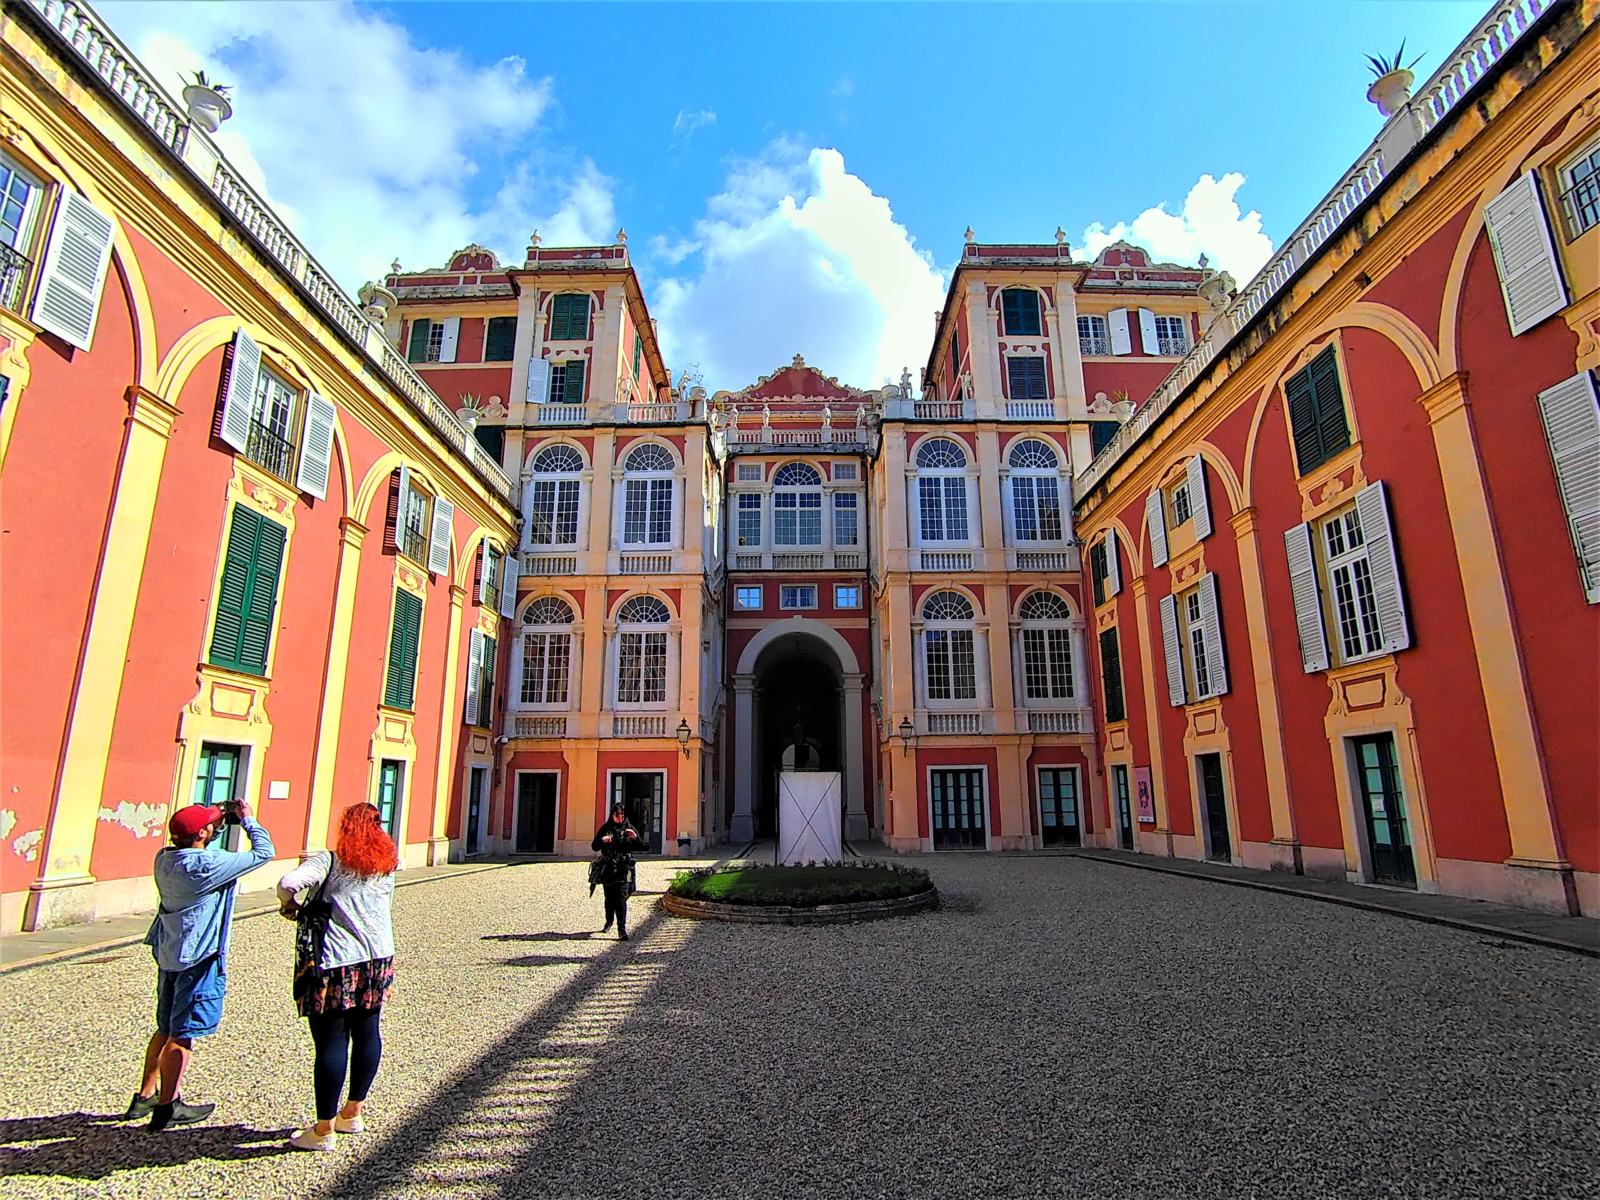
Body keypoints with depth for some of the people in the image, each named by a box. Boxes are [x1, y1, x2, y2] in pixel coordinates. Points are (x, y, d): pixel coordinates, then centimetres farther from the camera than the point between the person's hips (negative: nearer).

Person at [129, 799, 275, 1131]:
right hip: (198, 958, -9)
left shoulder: (165, 858, 0)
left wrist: (219, 824, 8)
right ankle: (167, 1107, 13)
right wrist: (248, 819, -7)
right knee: (183, 1034, 4)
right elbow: (263, 852, -18)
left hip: (168, 953, 9)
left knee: (166, 1029, 22)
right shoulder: (207, 865, -24)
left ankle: (145, 1097, 32)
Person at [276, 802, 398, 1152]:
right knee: (367, 1032, 17)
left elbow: (288, 883, -24)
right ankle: (352, 1112, 32)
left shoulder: (329, 861, -7)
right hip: (378, 959, 5)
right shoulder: (387, 865, 10)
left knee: (331, 1042, 3)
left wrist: (289, 904, -2)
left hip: (335, 964, -5)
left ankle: (324, 1130, 13)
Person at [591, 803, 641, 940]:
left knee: (621, 899, -12)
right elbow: (594, 846, 2)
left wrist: (635, 837, -19)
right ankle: (609, 921, 38)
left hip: (623, 869, -2)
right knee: (609, 898, 14)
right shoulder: (605, 828, 5)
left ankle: (622, 930, -16)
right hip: (608, 869, 2)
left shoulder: (629, 828, 4)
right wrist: (602, 840, -19)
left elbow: (638, 847, 1)